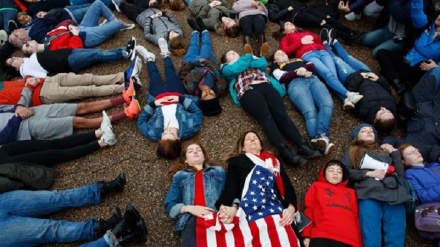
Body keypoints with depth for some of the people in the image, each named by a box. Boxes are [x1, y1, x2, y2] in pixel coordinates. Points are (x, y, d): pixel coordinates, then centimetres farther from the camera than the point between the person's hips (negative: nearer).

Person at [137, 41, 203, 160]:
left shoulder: (153, 133, -42)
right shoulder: (189, 129, -43)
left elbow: (141, 121, -21)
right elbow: (198, 113, -24)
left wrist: (152, 104, -30)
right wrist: (182, 99, -29)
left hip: (158, 97, 0)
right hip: (177, 94, 1)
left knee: (154, 74, 23)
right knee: (170, 70, 21)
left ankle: (150, 59, 59)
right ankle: (165, 55, 56)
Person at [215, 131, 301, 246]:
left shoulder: (274, 162, 31)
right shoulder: (237, 161, 24)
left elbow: (288, 186, 18)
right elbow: (231, 186, 7)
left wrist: (291, 207, -4)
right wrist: (233, 206, -15)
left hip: (278, 211, 2)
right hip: (253, 212, -2)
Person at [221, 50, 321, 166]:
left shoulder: (251, 59, 39)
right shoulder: (227, 68, 28)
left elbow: (263, 63, 17)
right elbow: (236, 69, 4)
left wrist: (248, 61, 20)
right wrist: (248, 57, 19)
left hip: (266, 86, 3)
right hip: (248, 91, -3)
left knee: (282, 114, -21)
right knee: (266, 118, -28)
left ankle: (303, 146, -35)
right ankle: (285, 152, -43)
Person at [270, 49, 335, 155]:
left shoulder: (299, 59, 42)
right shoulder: (275, 66, 31)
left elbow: (312, 66, 24)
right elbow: (282, 77, 9)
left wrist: (304, 68, 1)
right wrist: (297, 72, -6)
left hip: (313, 79, 4)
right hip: (295, 83, -3)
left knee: (327, 104, -31)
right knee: (310, 111, -33)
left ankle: (321, 136, -51)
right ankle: (322, 141, -53)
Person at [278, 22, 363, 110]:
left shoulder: (306, 33, 42)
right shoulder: (285, 38, 29)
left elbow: (320, 41, 31)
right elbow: (285, 51, 8)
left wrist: (313, 37, 10)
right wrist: (301, 42, 2)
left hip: (322, 51, 4)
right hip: (307, 55, -4)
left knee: (333, 74, -27)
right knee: (328, 74, -32)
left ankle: (347, 100, -48)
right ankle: (348, 95, -48)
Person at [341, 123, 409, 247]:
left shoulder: (386, 152, 30)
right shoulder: (353, 152, 22)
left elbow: (401, 175, 21)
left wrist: (395, 153, 16)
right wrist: (369, 173, -2)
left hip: (394, 195, 3)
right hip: (369, 195, -2)